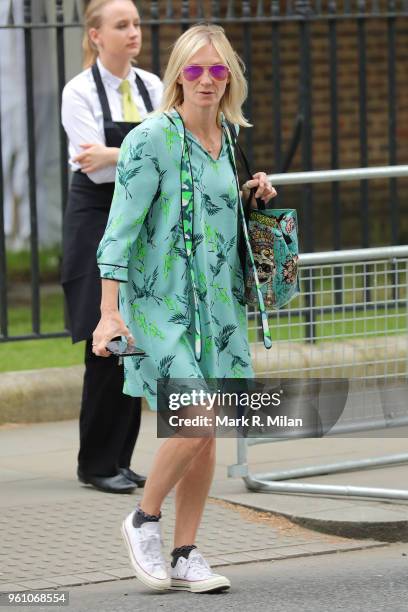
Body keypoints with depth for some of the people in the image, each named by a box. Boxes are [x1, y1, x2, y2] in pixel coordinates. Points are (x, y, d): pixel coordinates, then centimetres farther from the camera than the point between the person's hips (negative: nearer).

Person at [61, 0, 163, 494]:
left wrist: (114, 155, -18)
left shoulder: (151, 87, 7)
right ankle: (97, 464, 4)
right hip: (98, 225, -5)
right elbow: (97, 169, -14)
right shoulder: (80, 92, -7)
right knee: (109, 347, -6)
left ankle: (119, 460, 13)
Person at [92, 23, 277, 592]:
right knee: (195, 421, -17)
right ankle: (144, 520, 6)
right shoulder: (152, 139, -11)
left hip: (217, 303, 7)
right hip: (162, 302, -7)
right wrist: (109, 311, -19)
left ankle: (185, 555, 12)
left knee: (206, 432, 4)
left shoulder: (226, 138, 10)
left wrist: (255, 198, 4)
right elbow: (121, 226, -14)